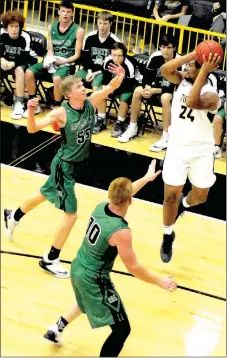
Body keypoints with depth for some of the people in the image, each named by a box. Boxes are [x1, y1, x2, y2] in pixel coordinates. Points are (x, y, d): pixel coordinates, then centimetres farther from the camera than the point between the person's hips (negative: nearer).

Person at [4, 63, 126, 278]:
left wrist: (120, 75, -25)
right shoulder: (61, 113, -25)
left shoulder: (90, 102, -9)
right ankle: (49, 260, 11)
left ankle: (13, 216, 57)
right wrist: (31, 111, -46)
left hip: (79, 163, 8)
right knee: (71, 214, -5)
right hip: (64, 166, -8)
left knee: (45, 195, 29)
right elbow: (32, 129, -27)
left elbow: (112, 87, -3)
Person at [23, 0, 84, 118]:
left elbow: (77, 55, -4)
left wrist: (64, 61, -20)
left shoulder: (78, 30, -4)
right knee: (29, 72, -18)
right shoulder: (51, 27, 10)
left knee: (57, 78, -38)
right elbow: (50, 50, 8)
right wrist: (49, 60, -13)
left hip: (67, 63, -5)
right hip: (52, 62, 5)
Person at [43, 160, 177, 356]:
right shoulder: (121, 232, -29)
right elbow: (133, 268, -20)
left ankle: (56, 330, 56)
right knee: (122, 329, 1)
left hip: (78, 268, 9)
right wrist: (160, 281, -7)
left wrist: (146, 178, 28)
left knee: (86, 303, 41)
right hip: (94, 280, -9)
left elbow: (122, 195, 16)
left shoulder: (100, 207, -7)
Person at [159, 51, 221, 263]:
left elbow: (192, 102, -39)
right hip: (177, 146, 2)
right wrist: (193, 54, -28)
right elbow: (164, 69, -22)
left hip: (201, 150, -2)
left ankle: (184, 204, 48)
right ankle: (168, 236, 22)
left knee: (200, 196, 11)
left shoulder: (211, 95, -19)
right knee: (171, 195, 1)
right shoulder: (182, 81, -4)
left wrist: (203, 71, -38)